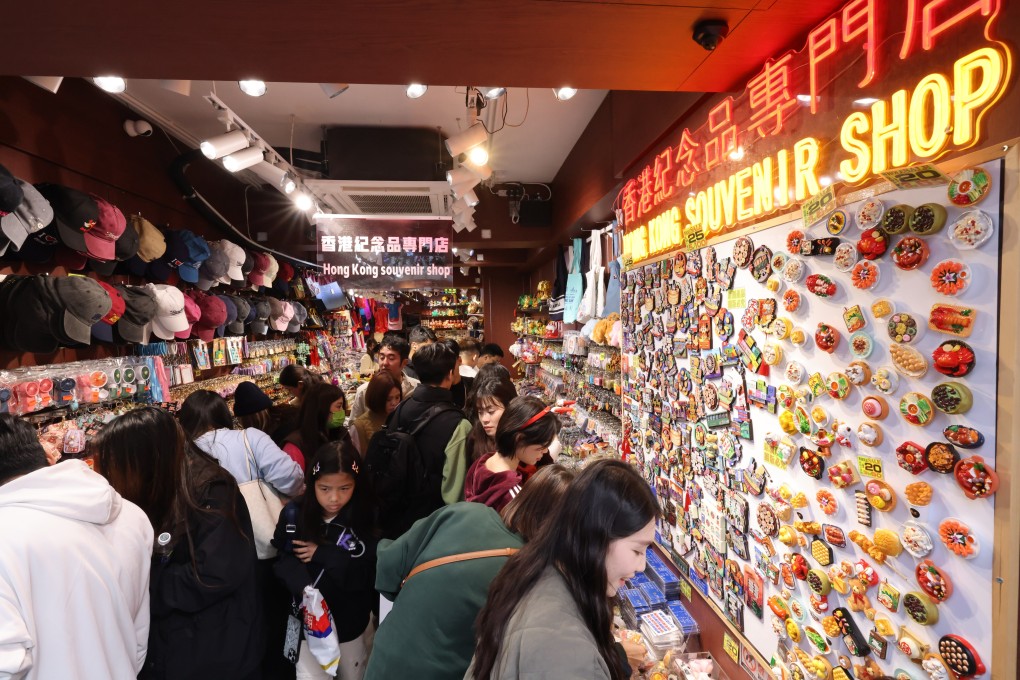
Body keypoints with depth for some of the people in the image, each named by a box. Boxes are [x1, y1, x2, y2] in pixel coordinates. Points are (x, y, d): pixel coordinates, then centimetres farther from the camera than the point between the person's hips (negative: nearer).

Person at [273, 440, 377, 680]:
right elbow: (283, 560, -12)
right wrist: (304, 590, -31)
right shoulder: (295, 513, -12)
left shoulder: (366, 519, -15)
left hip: (351, 621, 1)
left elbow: (372, 574, -18)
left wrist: (323, 554, -23)